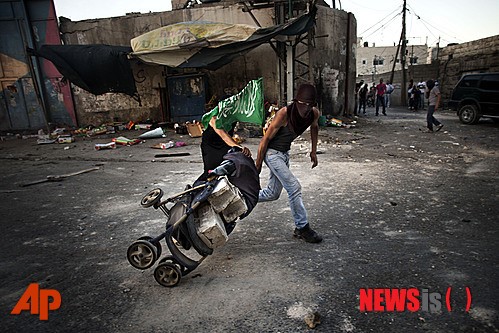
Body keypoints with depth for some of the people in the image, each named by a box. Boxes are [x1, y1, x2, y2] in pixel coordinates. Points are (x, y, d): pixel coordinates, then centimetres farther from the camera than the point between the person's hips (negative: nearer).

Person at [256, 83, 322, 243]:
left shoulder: (314, 113, -10)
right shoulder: (284, 113, -27)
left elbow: (314, 127, 16)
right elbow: (265, 139, -19)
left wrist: (313, 151, 15)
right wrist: (258, 165, -12)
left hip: (285, 152, 7)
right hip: (272, 152, -7)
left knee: (272, 194, 14)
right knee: (294, 187, -12)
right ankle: (302, 228, 3)